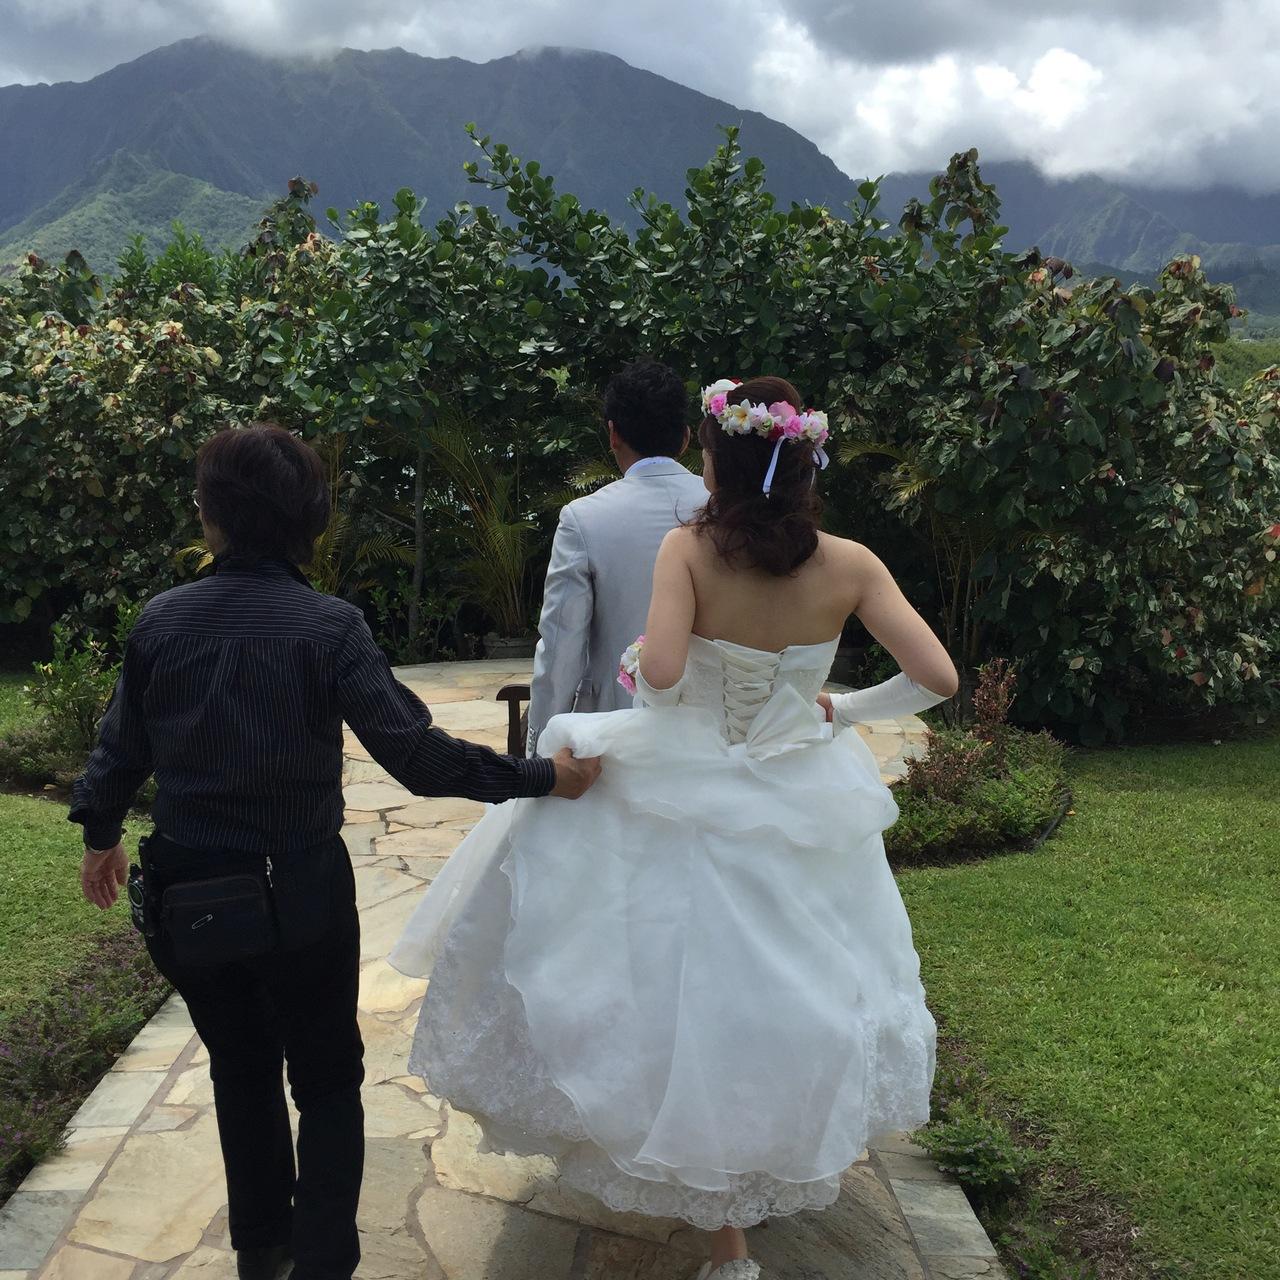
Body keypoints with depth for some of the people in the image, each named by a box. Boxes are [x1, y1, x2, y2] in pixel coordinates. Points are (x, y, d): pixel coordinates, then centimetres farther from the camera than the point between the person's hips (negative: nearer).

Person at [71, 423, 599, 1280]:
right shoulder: (328, 627, -17)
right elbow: (416, 755, -22)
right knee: (326, 1080, 16)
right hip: (300, 896, -3)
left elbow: (121, 751, 3)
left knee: (241, 1070, 23)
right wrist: (540, 778, -13)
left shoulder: (160, 622, -7)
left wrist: (102, 835, 22)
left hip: (187, 896, 4)